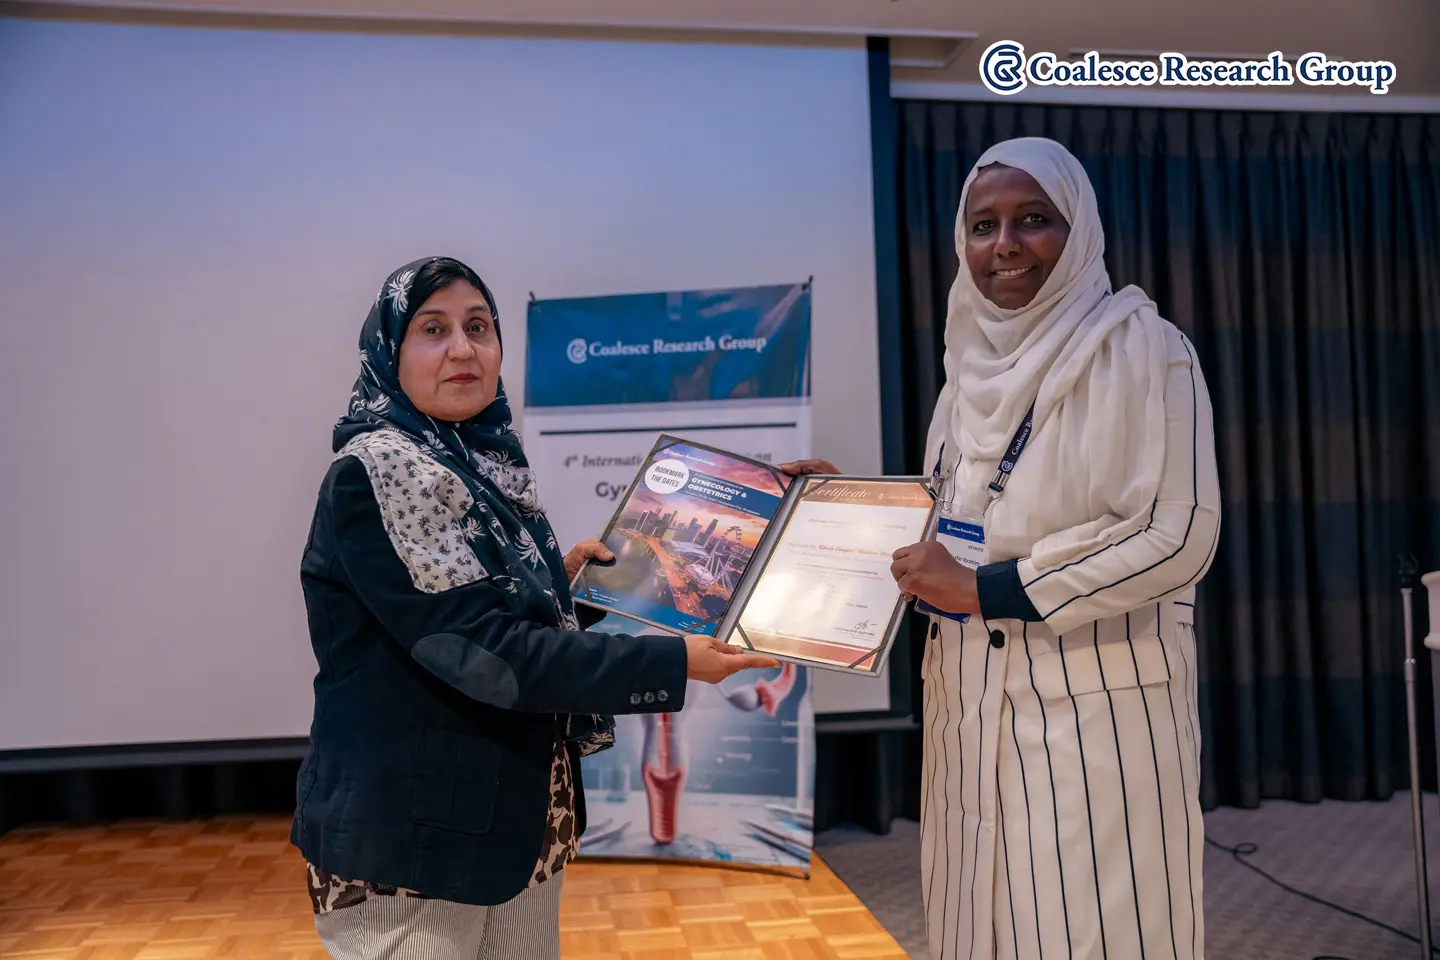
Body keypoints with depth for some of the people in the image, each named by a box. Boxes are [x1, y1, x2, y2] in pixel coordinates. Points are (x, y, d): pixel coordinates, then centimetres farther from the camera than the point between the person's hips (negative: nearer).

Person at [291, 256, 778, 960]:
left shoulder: (485, 464, 8)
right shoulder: (378, 470, -17)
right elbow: (484, 650, -24)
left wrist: (558, 578, 9)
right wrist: (671, 664, -23)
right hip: (413, 846, -8)